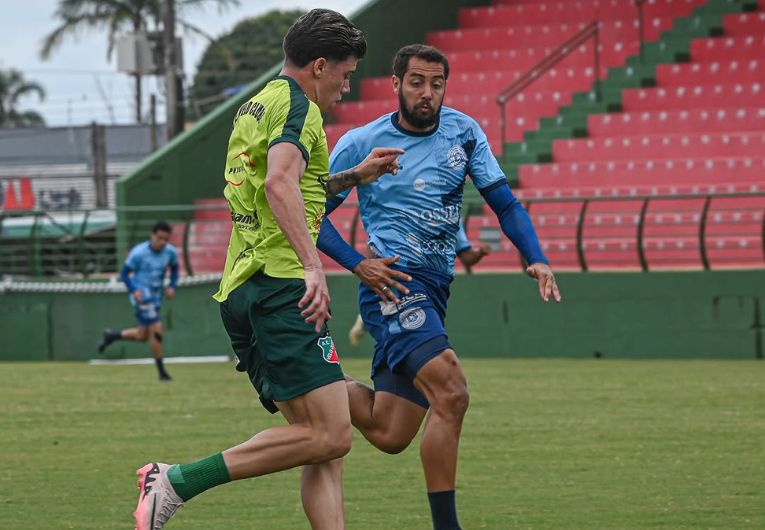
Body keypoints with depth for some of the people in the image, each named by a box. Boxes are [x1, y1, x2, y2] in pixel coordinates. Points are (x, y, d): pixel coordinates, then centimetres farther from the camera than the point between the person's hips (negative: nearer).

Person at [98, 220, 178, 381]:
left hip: (155, 297, 7)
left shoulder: (170, 252, -2)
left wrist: (172, 286, 0)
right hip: (142, 296, -7)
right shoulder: (139, 253, -16)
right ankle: (162, 372, -3)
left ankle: (111, 335, 38)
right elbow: (124, 272, -7)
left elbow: (174, 268, 17)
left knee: (142, 335, 15)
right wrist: (133, 290, -21)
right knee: (157, 331, -14)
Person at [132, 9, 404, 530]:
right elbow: (279, 184, -24)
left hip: (240, 290, 10)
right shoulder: (297, 106, -5)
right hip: (280, 286, -10)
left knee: (326, 452, 4)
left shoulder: (254, 108, 24)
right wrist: (313, 266, -31)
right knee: (329, 436, -15)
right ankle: (178, 481, -16)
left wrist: (353, 177, 38)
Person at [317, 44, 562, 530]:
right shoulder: (361, 144, -4)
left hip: (434, 290, 6)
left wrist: (536, 260, -8)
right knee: (451, 393, -26)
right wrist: (359, 265, -12)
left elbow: (504, 203, 8)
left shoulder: (463, 132, 6)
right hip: (394, 284, -6)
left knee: (387, 435, 6)